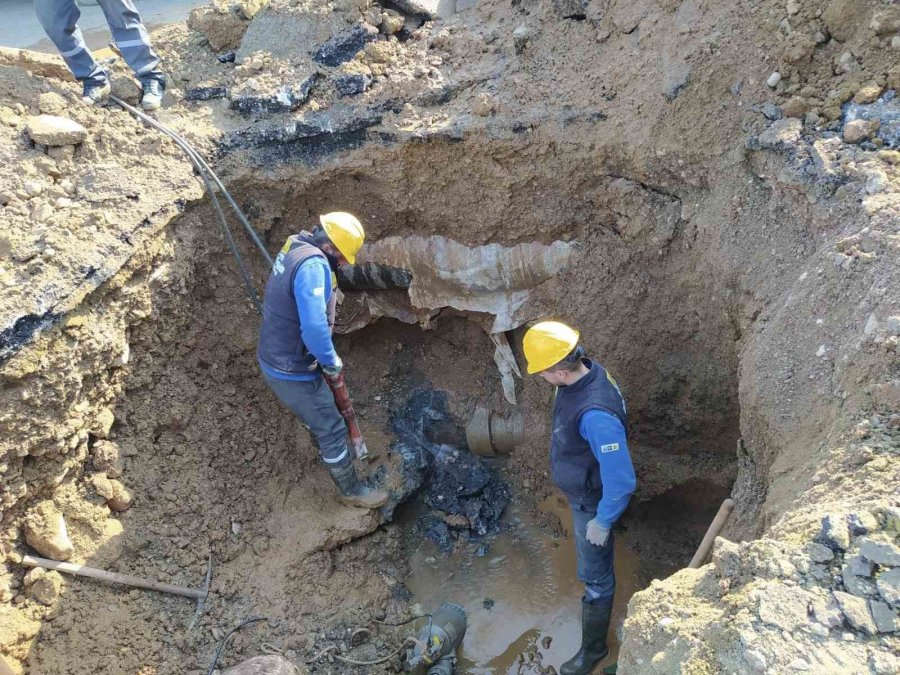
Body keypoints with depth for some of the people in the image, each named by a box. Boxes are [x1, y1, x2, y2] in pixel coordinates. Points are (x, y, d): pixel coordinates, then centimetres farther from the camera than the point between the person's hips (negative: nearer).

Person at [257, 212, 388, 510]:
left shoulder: (295, 247, 3)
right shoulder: (313, 265, -30)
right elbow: (314, 327, -39)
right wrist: (332, 362, -22)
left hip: (274, 358, 10)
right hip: (292, 371, -10)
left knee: (318, 414, 33)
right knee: (332, 429, 8)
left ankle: (327, 452, 58)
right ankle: (351, 490, 27)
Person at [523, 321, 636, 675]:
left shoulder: (595, 414, -44)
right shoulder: (585, 371, -15)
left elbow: (621, 480, -36)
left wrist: (602, 521, -21)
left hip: (591, 502, -8)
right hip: (580, 490, 8)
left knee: (595, 575, 14)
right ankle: (599, 587, 63)